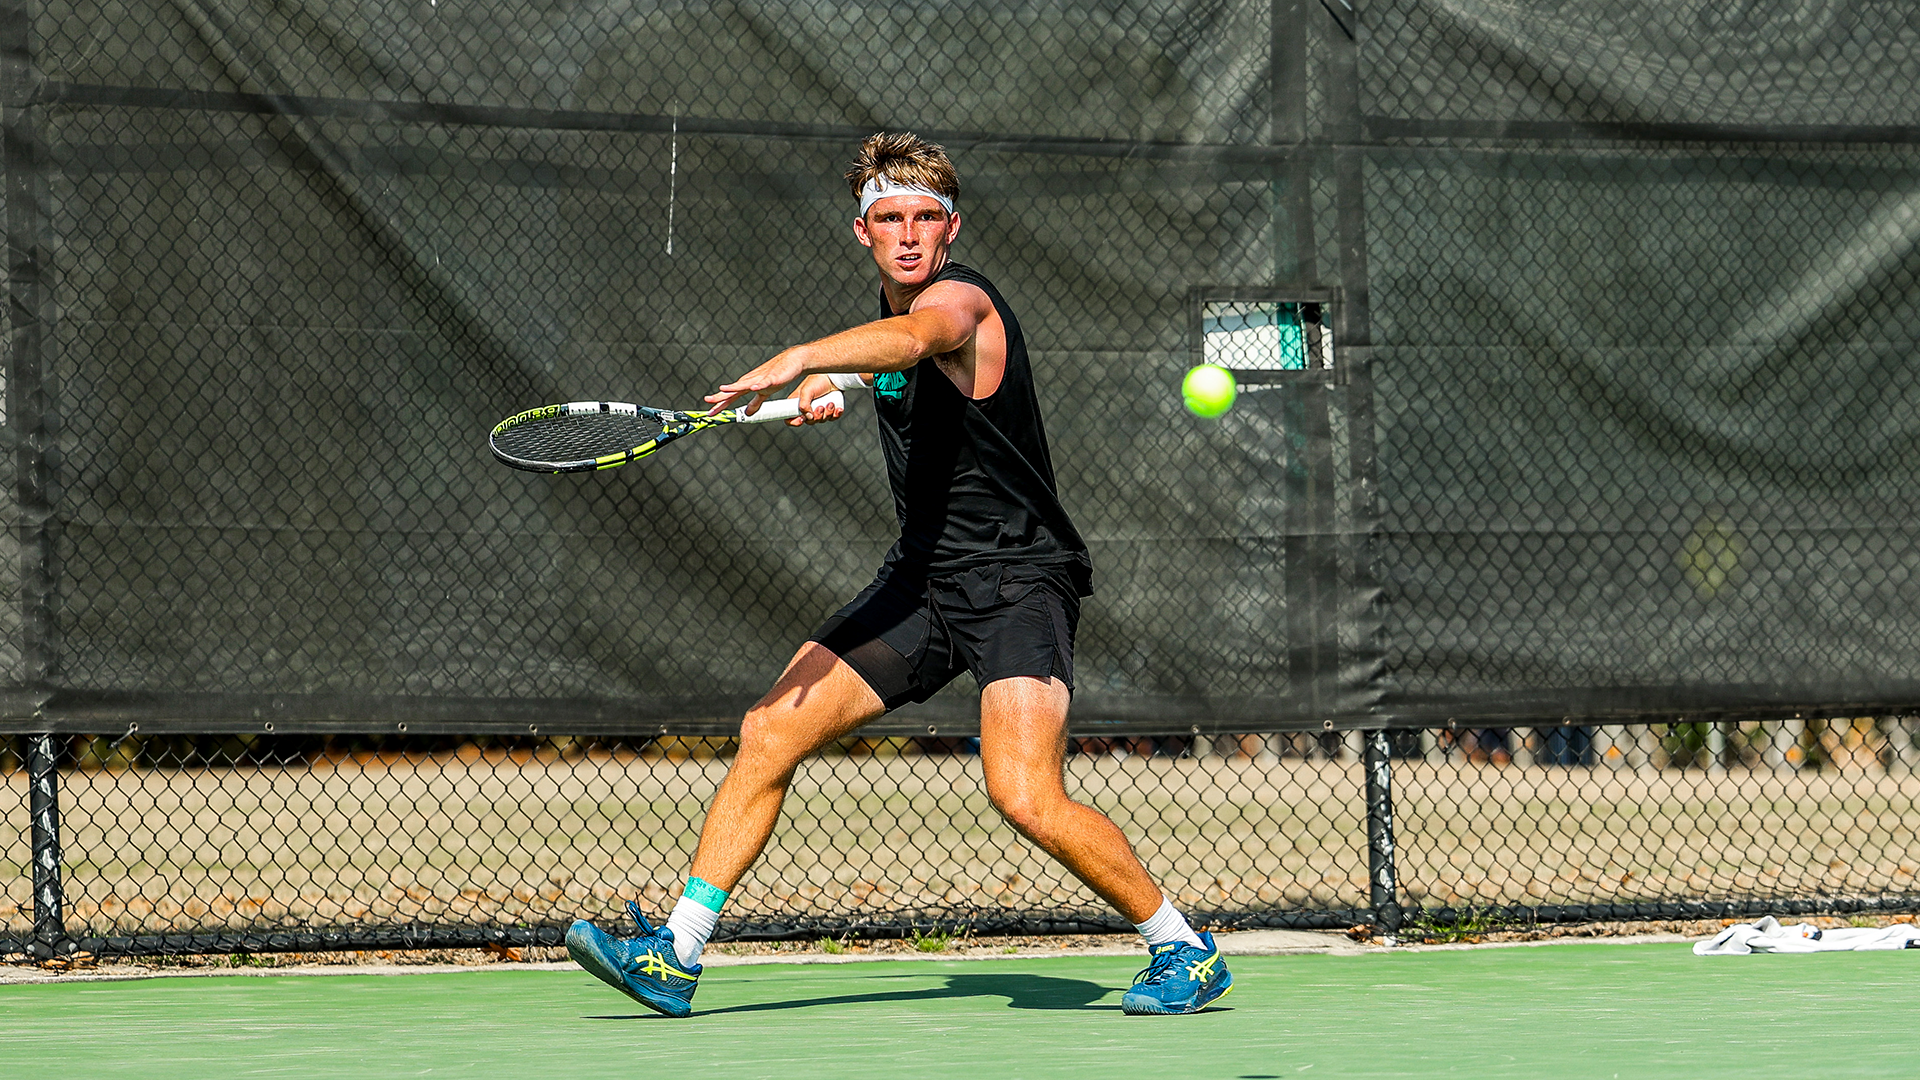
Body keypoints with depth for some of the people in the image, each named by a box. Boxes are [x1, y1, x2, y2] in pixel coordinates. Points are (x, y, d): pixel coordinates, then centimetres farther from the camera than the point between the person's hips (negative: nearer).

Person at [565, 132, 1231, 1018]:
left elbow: (913, 339, -42)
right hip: (921, 577, 8)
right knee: (770, 731, 0)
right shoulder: (891, 305, 9)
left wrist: (799, 358, -58)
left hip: (1018, 582, -8)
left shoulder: (961, 299, -16)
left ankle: (1185, 951, -4)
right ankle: (676, 956, 6)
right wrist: (833, 382, 15)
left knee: (1026, 797, -24)